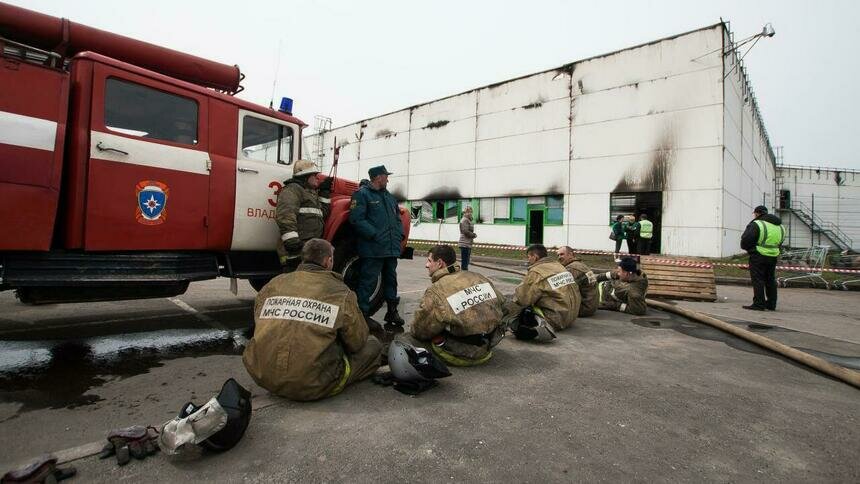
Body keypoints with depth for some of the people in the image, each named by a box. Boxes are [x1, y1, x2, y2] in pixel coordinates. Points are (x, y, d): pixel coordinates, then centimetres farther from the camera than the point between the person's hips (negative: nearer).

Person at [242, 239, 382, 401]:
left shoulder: (272, 285, 6)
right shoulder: (341, 293, -6)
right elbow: (357, 343, 1)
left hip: (263, 378, 5)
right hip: (312, 387, -4)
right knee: (373, 345, 10)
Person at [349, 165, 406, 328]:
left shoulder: (389, 196, 20)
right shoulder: (362, 194, -6)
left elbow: (397, 217, 25)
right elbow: (357, 219, -16)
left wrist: (399, 234, 9)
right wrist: (374, 235, -20)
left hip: (392, 248, 8)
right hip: (373, 249, -8)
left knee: (391, 279, 16)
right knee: (368, 281, -3)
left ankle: (392, 311, 29)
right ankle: (363, 314, 7)